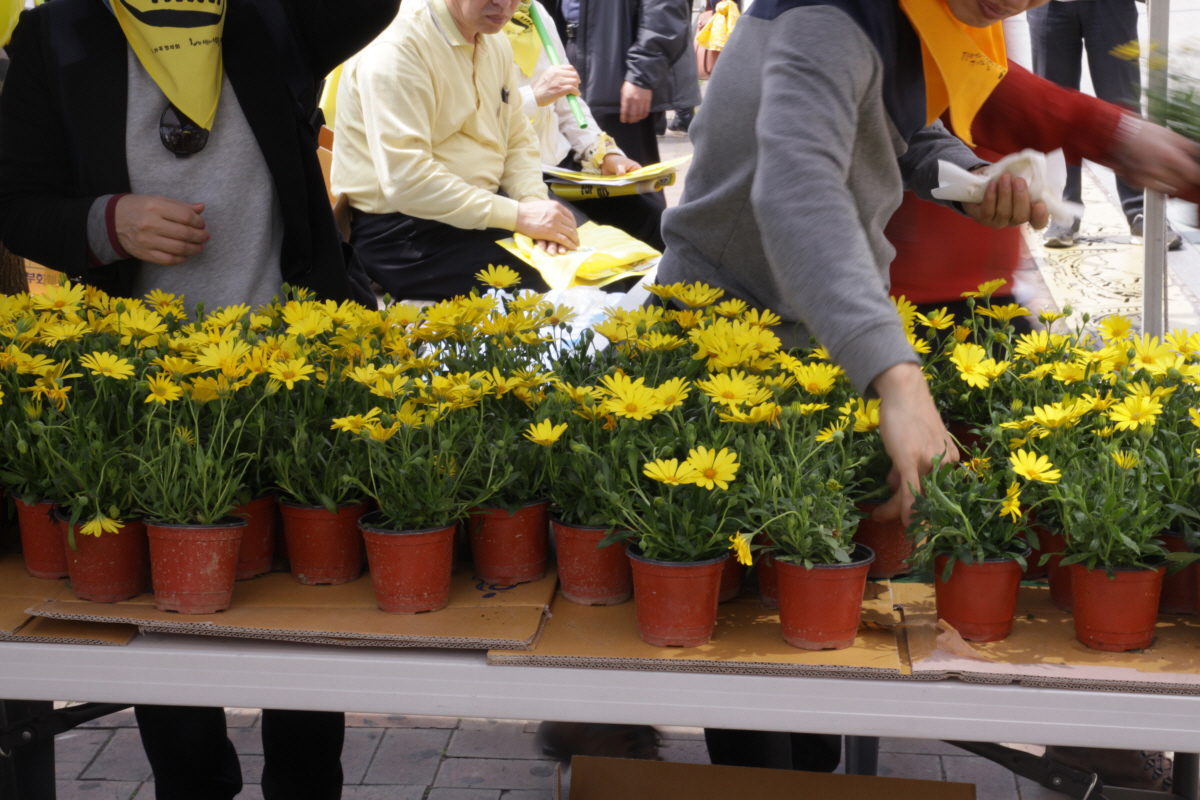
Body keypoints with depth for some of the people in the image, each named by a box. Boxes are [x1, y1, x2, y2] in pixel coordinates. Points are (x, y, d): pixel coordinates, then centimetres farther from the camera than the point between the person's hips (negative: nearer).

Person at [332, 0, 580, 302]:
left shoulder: (495, 43, 9)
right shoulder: (395, 49, -18)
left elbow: (519, 138, 14)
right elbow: (405, 181, -25)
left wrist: (535, 201, -8)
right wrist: (517, 215, -25)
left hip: (483, 206, 8)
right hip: (402, 231, -8)